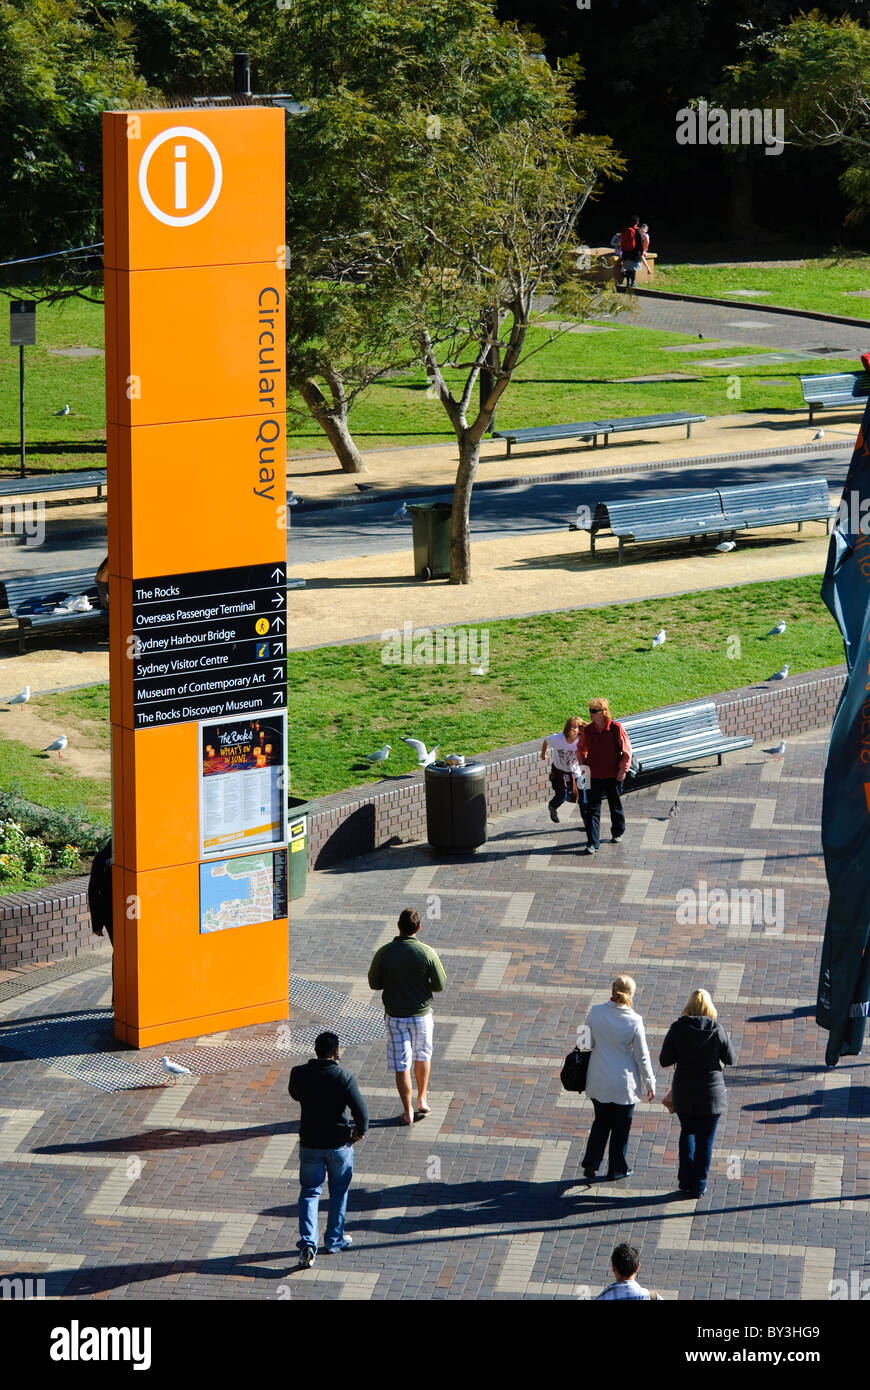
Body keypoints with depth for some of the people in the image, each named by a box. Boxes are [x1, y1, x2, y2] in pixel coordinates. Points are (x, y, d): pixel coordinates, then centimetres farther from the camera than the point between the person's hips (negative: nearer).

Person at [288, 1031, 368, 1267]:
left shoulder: (299, 1074, -9)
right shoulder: (344, 1078, -17)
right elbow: (362, 1113, -18)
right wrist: (359, 1132, 2)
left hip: (309, 1144, 2)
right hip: (339, 1143, -2)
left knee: (309, 1192, 11)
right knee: (339, 1193, 18)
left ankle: (308, 1242, -5)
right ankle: (334, 1241, 29)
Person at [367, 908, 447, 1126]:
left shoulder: (384, 953, -13)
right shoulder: (427, 953, -15)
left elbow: (374, 983, -2)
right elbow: (440, 985, -8)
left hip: (395, 1016, 0)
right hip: (421, 1014, 0)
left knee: (401, 1065, 7)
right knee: (423, 1056, 25)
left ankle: (408, 1112, 11)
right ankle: (422, 1100, 33)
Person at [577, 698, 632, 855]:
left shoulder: (616, 729, -12)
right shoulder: (587, 730, -2)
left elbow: (627, 750, -6)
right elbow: (580, 749, 17)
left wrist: (623, 769, -9)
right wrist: (583, 763, 6)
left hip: (614, 776, -2)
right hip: (595, 776, 2)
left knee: (615, 806, 15)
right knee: (592, 810, -4)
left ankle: (618, 833, 40)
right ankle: (592, 844, -4)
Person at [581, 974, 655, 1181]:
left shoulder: (595, 1012, -12)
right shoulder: (634, 1021, -19)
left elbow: (590, 1043, 1)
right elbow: (642, 1056, -10)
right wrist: (649, 1083, 3)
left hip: (598, 1081, 3)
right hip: (624, 1083, -3)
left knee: (601, 1122, 21)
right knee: (621, 1126, 15)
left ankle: (590, 1164, 14)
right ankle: (616, 1169, 25)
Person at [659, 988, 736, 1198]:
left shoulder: (677, 1029, -11)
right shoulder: (717, 1030, -12)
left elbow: (665, 1060, -6)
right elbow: (730, 1060, -1)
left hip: (684, 1093, 1)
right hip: (711, 1092, -1)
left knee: (687, 1132, 21)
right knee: (705, 1139, 10)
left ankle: (686, 1181, 16)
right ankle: (698, 1186, 14)